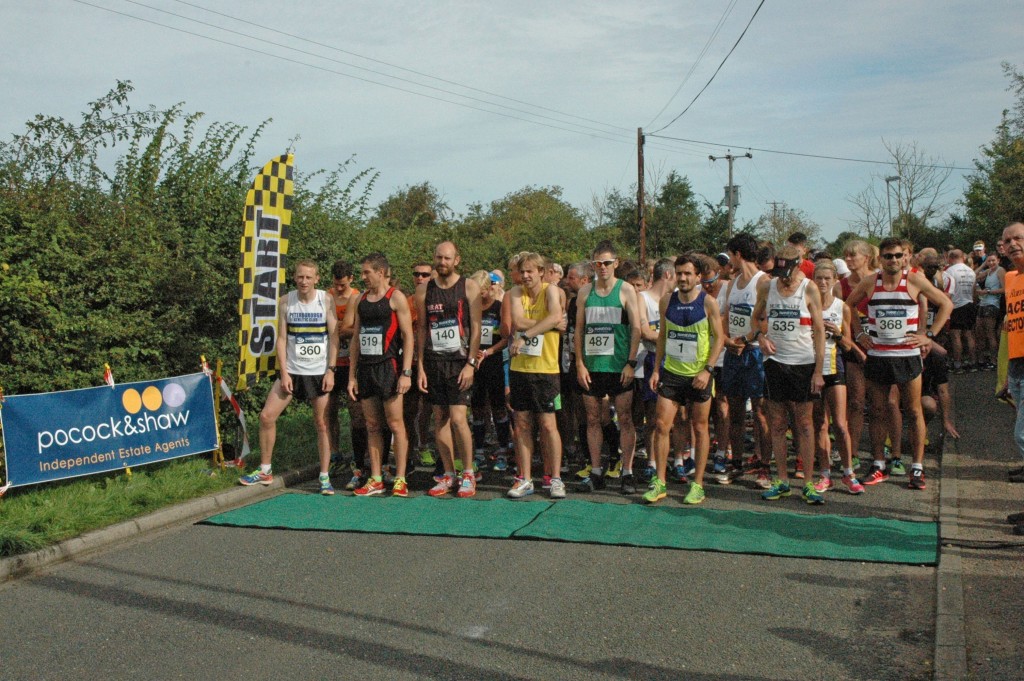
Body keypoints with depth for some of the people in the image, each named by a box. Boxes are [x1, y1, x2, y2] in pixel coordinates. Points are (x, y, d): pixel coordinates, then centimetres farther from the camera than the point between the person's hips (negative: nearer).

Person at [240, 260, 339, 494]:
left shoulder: (326, 299, -4)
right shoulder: (286, 301, 1)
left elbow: (334, 336, -3)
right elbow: (282, 338, 2)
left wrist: (331, 370, -9)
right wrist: (283, 372, -6)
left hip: (320, 372, -2)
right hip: (291, 370, 2)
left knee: (322, 424, 1)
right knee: (267, 416, -2)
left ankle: (324, 476, 11)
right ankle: (265, 471, 12)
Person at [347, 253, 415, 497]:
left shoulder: (396, 297, -3)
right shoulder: (362, 299, 14)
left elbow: (408, 336, -7)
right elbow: (356, 338, 16)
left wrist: (406, 372, -15)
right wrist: (352, 375, 11)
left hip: (388, 367, -6)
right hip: (365, 368, 6)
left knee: (395, 424, -3)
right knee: (372, 426, 8)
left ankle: (400, 479, 2)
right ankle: (375, 480, 14)